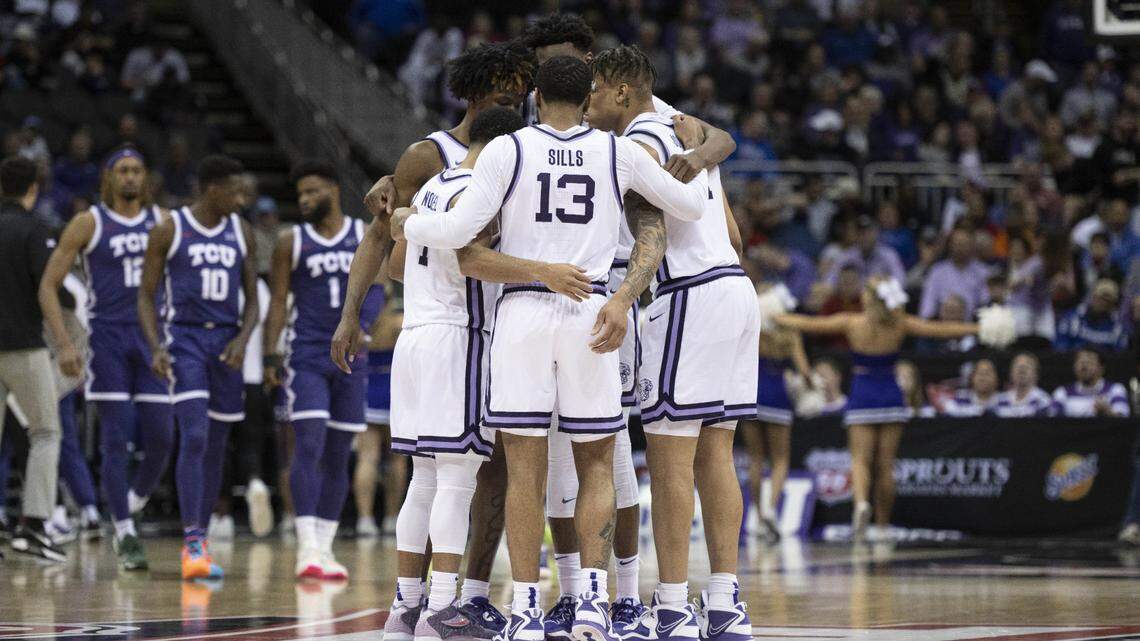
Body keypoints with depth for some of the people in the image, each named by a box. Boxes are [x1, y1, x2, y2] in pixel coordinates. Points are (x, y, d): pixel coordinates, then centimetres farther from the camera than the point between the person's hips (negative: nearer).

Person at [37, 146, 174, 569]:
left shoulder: (163, 222, 10)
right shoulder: (89, 224, 0)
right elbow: (48, 286, 0)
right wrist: (64, 344, -10)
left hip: (154, 338, 3)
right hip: (108, 336, -3)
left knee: (161, 438, -3)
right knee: (116, 440, -5)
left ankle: (134, 503, 21)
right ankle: (125, 535, -2)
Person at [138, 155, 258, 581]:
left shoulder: (241, 234, 9)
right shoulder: (169, 231, -3)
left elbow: (251, 299, 12)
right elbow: (146, 295, 0)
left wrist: (243, 339, -7)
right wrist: (156, 347, -14)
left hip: (226, 343, 5)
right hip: (184, 340, -5)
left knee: (215, 448, 7)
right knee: (194, 438, -18)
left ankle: (200, 539, 17)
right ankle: (192, 544, -22)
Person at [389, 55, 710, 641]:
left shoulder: (506, 150, 1)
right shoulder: (619, 153, 6)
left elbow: (459, 231, -4)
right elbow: (691, 206, 13)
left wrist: (407, 225, 15)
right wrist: (702, 164, 33)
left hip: (522, 312, -1)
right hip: (591, 313, 1)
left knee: (525, 469, 1)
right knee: (597, 464, 11)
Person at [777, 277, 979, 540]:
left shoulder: (851, 323, -6)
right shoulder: (900, 325, -2)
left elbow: (809, 324, 2)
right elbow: (939, 329, 3)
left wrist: (776, 319, 15)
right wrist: (978, 328, 11)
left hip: (862, 397, -2)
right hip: (891, 396, 2)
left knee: (860, 459, -4)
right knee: (886, 464, 7)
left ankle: (861, 502, -32)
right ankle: (882, 524, 13)